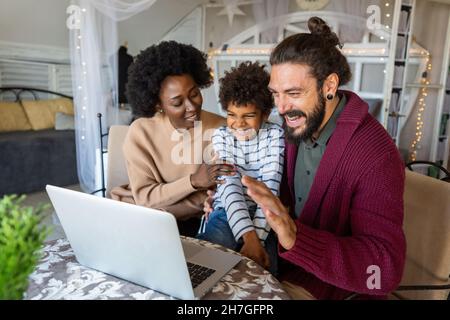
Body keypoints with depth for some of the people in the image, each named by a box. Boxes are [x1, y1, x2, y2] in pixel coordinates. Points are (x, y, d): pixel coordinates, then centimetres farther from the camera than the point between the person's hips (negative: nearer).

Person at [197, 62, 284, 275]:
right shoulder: (221, 136, -1)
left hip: (262, 218, 0)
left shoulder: (274, 135, -4)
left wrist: (257, 237, -27)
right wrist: (248, 236, -29)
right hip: (226, 212, 1)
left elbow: (270, 188, -14)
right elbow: (230, 186, -15)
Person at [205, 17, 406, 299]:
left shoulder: (376, 156, -26)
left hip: (337, 283, -5)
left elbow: (386, 270, -30)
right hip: (289, 259, 6)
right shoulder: (298, 128, -5)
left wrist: (295, 238, -43)